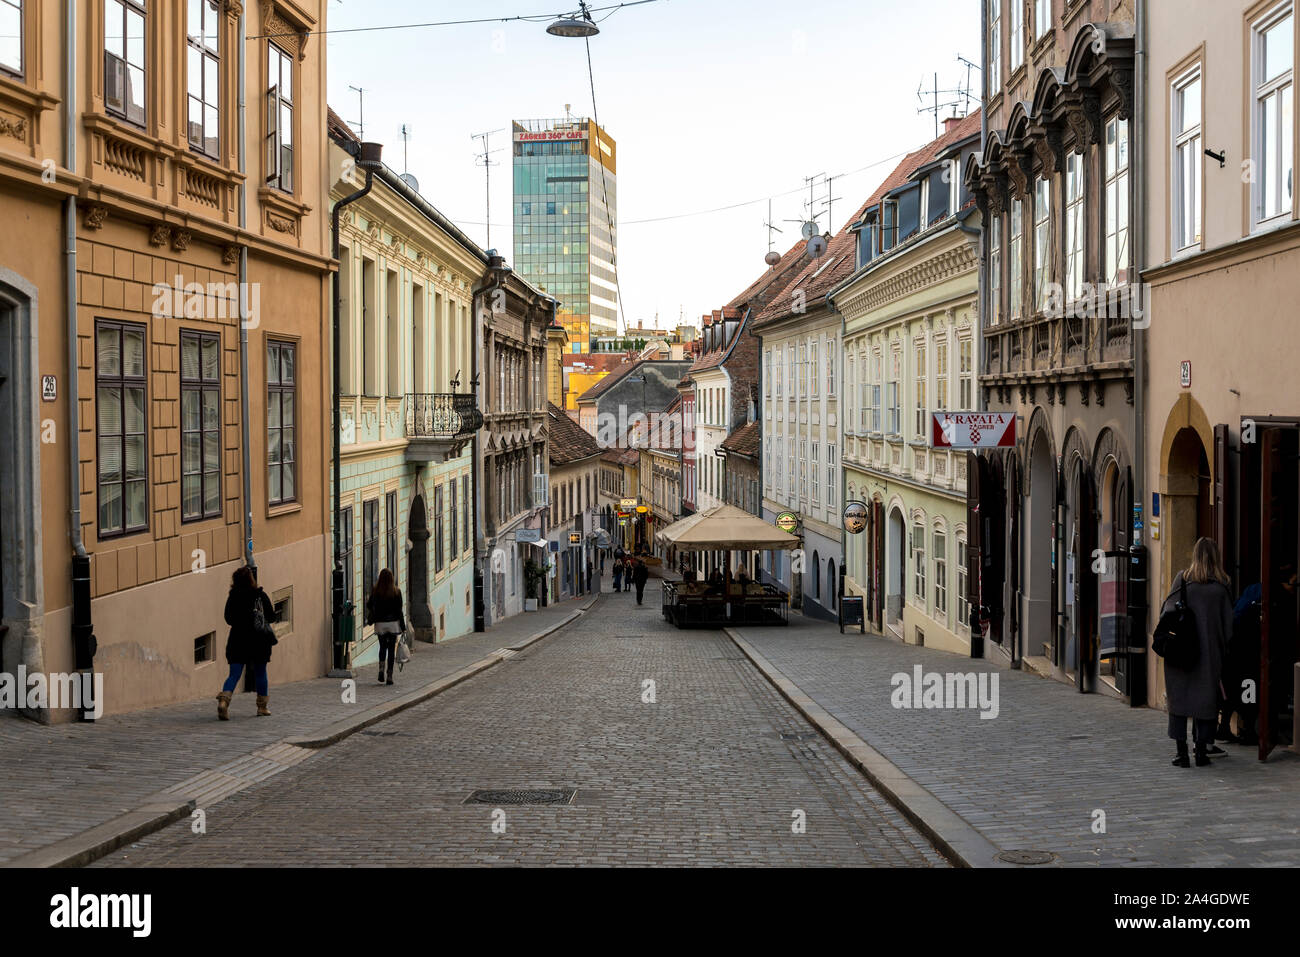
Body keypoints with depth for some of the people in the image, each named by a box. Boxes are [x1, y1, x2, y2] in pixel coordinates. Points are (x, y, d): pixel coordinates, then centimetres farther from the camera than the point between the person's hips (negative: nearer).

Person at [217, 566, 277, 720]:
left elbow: (228, 619, 4)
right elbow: (271, 617, -1)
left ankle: (224, 699, -24)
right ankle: (262, 707, 22)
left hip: (237, 641, 1)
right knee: (260, 673, 14)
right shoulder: (260, 595, -6)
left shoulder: (232, 597, -3)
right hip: (259, 641, -1)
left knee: (234, 674, 1)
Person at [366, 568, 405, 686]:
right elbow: (399, 610, -5)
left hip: (380, 623, 1)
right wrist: (403, 626, 1)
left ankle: (381, 668, -7)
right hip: (393, 623, -1)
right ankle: (390, 676, 3)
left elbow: (370, 606, 3)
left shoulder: (375, 591, -6)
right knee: (391, 648, 6)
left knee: (383, 647, 16)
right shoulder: (396, 591, -7)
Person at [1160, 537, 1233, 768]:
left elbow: (1167, 610, -3)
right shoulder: (1221, 585, 0)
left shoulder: (1182, 578, -3)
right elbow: (1228, 622, 2)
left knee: (1179, 697, 5)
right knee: (1205, 696, 9)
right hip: (1210, 651, 1)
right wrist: (1222, 652, 10)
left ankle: (1182, 751, 0)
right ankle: (1202, 751, 7)